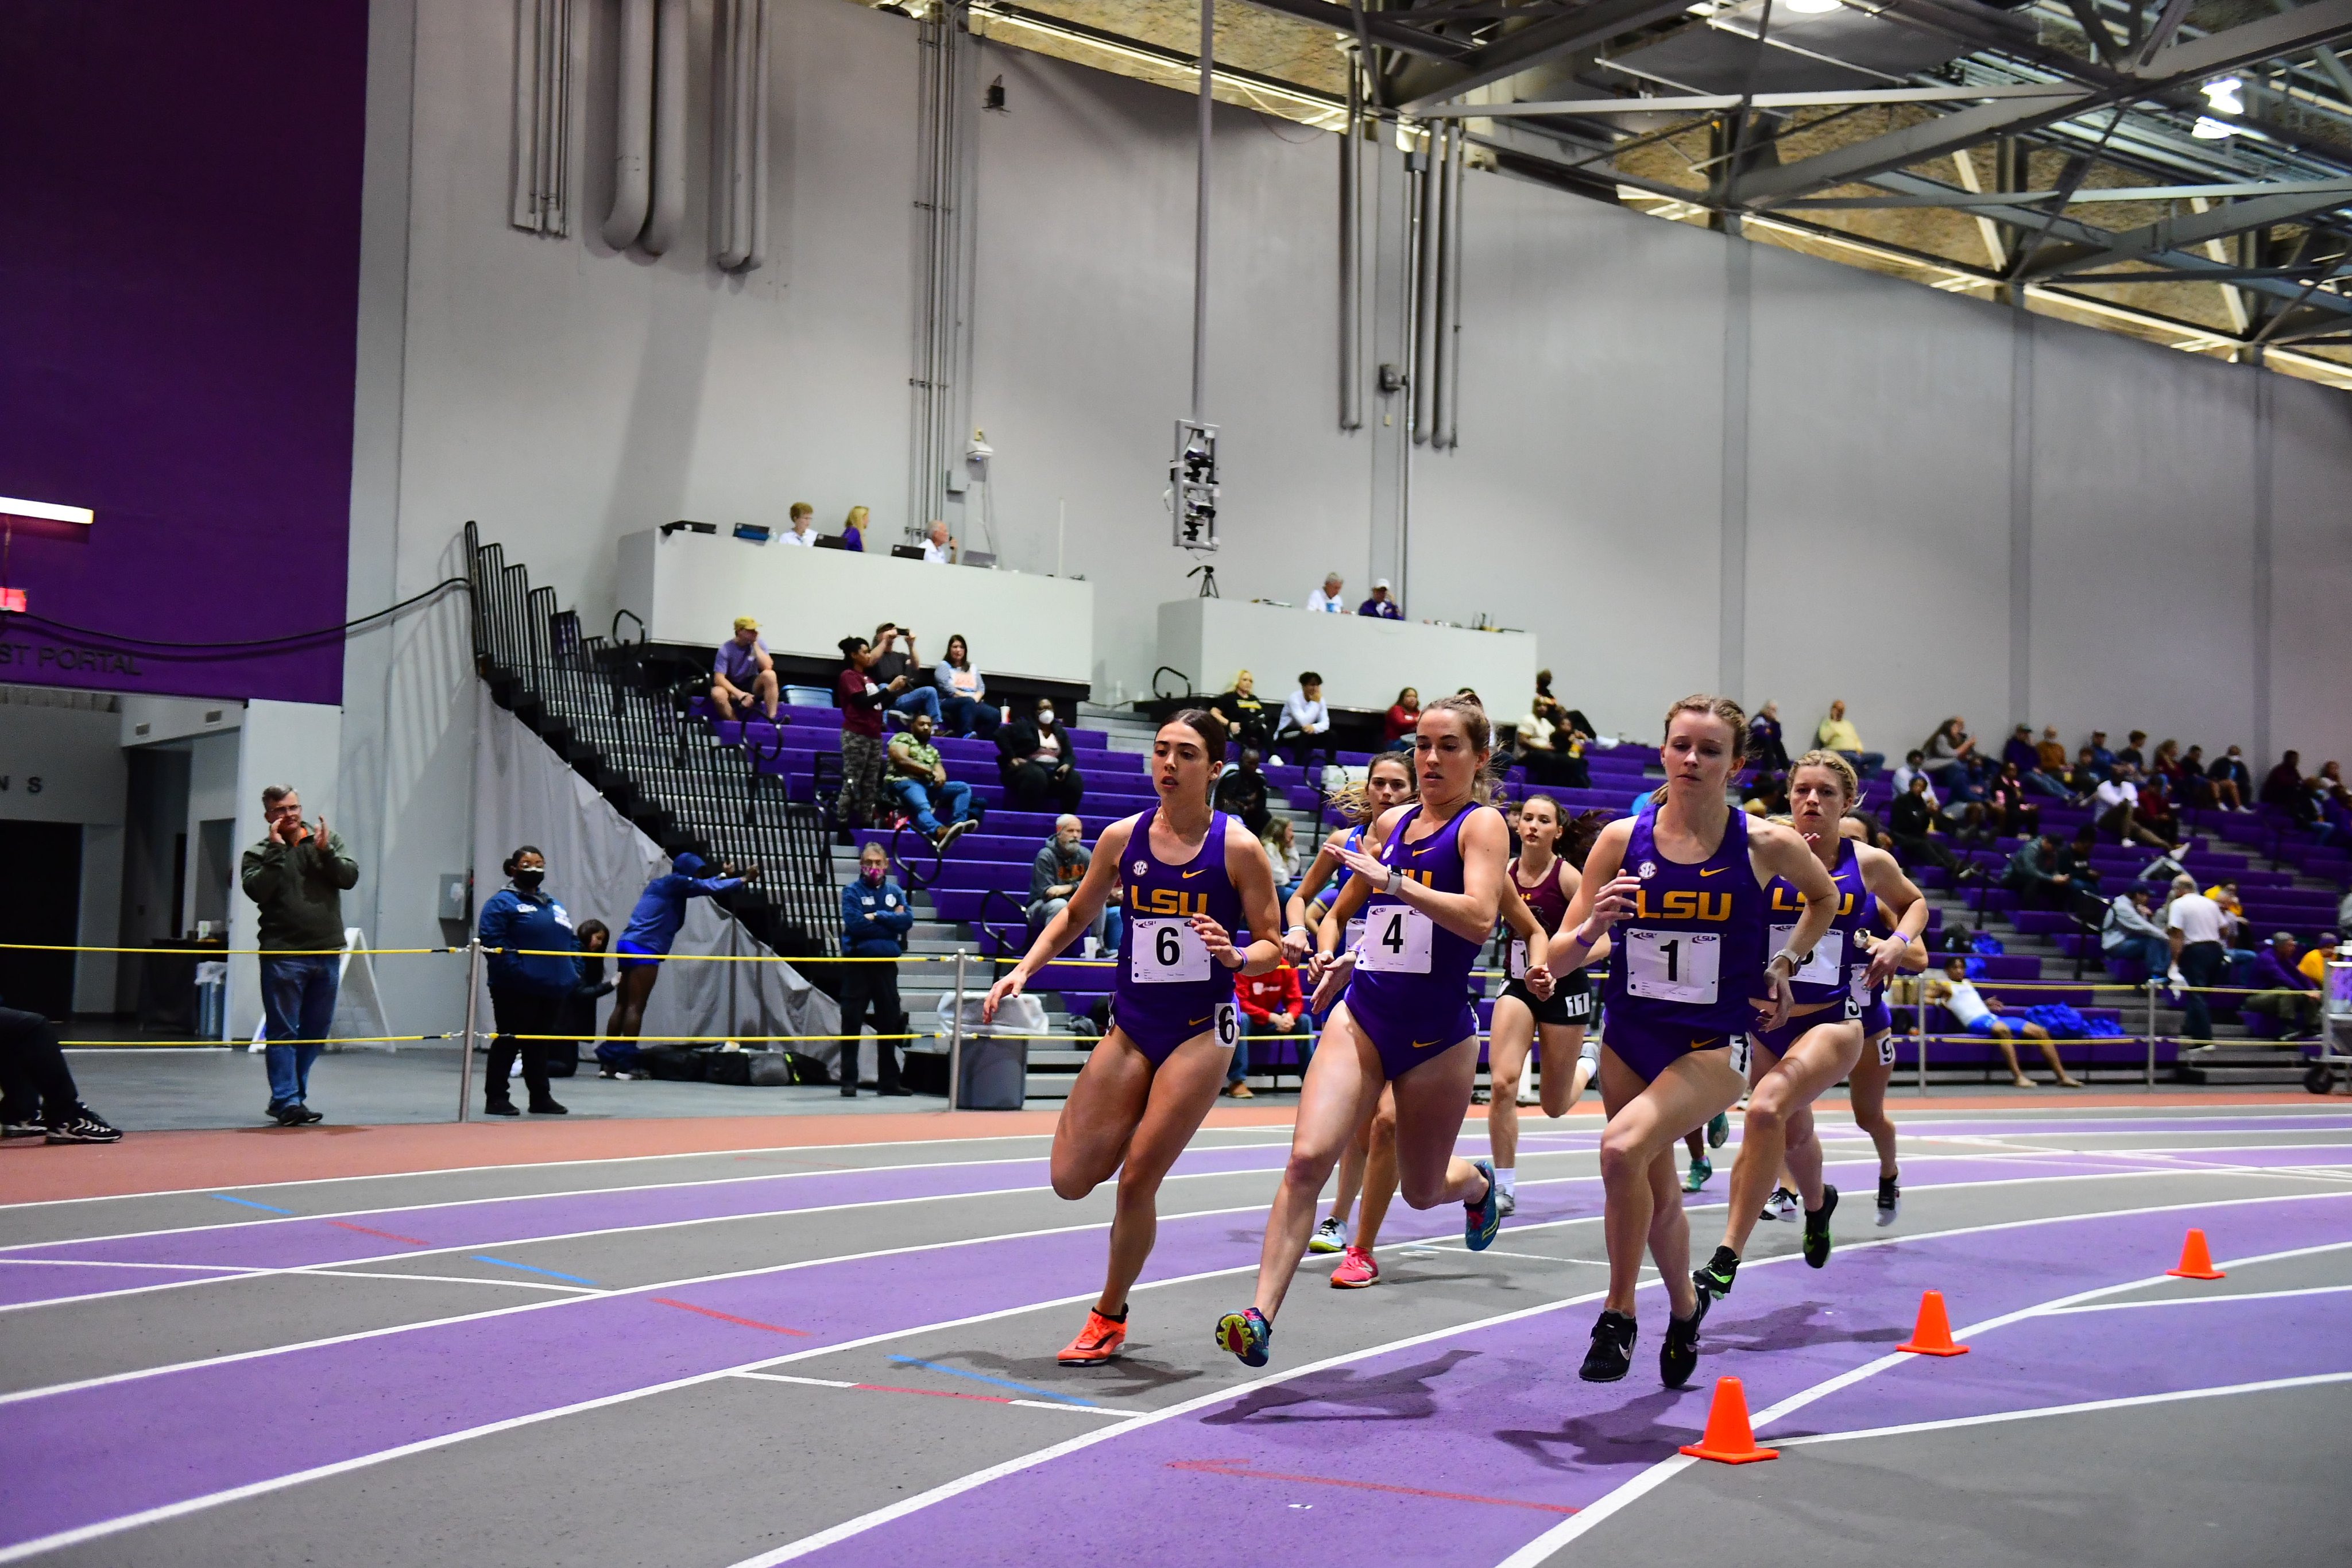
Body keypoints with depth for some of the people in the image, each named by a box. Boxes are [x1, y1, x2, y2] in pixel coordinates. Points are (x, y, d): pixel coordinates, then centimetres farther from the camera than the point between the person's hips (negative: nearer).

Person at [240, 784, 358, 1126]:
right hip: (283, 955, -4)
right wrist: (276, 851, -14)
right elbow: (257, 890, -14)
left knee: (316, 1031, 10)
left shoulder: (329, 841, 11)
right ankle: (287, 1101, -2)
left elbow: (350, 877, -1)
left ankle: (292, 1096, 21)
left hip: (327, 953, 4)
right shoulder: (259, 854, 3)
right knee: (283, 1032, -4)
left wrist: (325, 851, -13)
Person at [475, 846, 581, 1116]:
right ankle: (496, 1097, 6)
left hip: (553, 989, 7)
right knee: (509, 1041, -1)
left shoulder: (553, 906, 19)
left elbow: (572, 941, 21)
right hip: (516, 990, -7)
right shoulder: (502, 902, -5)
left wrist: (574, 973, 7)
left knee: (539, 1043, 13)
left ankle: (540, 1097, 19)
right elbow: (492, 942, -16)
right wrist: (516, 971, -22)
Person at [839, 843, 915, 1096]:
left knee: (890, 1023, 10)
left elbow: (907, 919, -5)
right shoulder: (852, 892, 0)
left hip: (886, 965, 4)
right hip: (858, 964, -4)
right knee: (852, 1024, -2)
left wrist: (876, 917, -13)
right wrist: (891, 920, -9)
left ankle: (888, 1081, 19)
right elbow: (854, 923, -15)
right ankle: (848, 1082, 2)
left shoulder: (895, 892, 10)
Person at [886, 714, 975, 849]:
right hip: (905, 783, -8)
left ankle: (957, 825, -34)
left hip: (929, 786, 8)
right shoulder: (903, 738, 10)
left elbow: (940, 771, 18)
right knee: (922, 807, -39)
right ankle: (940, 832, -73)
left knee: (963, 788, -9)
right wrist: (931, 771, -7)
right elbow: (901, 760, -8)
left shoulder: (933, 751, 30)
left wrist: (940, 776, -10)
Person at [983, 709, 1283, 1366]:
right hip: (1132, 1025, 4)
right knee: (1072, 1181, -1)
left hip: (1201, 1029, -4)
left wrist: (1235, 957, -25)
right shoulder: (1124, 837, 1)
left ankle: (1109, 1317, 16)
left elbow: (1273, 946, -4)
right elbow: (1075, 916, 16)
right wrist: (1022, 972, 4)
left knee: (1136, 1181, -7)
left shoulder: (1237, 848, -9)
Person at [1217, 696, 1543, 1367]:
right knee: (1307, 1159, -17)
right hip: (1362, 1015, 3)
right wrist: (1328, 957, 5)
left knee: (1423, 1190, 15)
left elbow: (1479, 916, -23)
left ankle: (1478, 1182, 51)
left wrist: (1392, 880, -28)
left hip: (1437, 1033, -3)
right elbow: (1340, 911, 25)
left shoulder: (1482, 823, -5)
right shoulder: (1391, 822, 11)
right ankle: (1260, 1317, -19)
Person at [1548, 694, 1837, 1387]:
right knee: (1658, 1192, 17)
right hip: (1629, 1038, 3)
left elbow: (1825, 897, 16)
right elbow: (1560, 956, -3)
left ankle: (1618, 1315, -9)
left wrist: (1782, 965, 5)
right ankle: (1684, 1309, 46)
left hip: (1713, 1044, -3)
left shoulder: (1767, 845, -8)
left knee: (1623, 1147, -28)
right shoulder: (1623, 838, -5)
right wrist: (1592, 925, -23)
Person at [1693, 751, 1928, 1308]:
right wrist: (1784, 865, -23)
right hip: (1768, 1017, 3)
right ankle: (1817, 1203, 61)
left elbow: (1913, 902, 19)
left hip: (1834, 1021, -3)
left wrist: (1900, 941, -1)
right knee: (1793, 1133, 23)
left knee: (1766, 1108, -28)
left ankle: (1725, 1262, -26)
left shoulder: (1869, 863, 0)